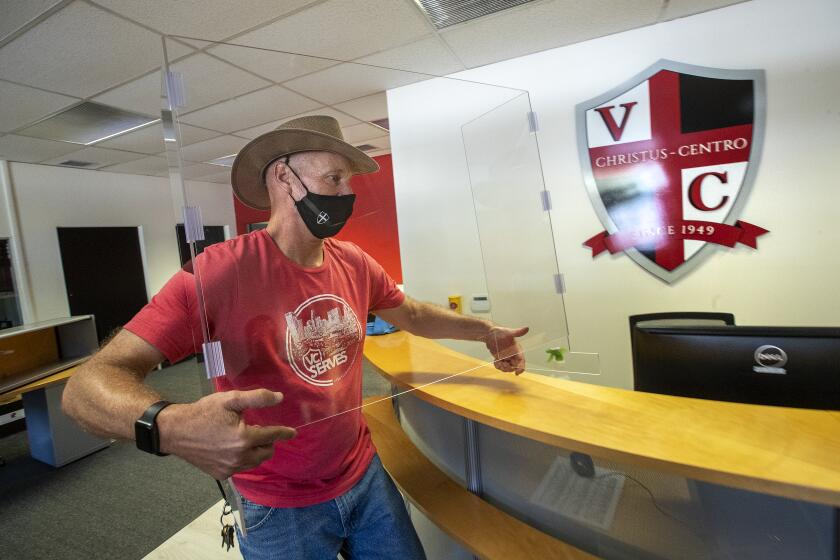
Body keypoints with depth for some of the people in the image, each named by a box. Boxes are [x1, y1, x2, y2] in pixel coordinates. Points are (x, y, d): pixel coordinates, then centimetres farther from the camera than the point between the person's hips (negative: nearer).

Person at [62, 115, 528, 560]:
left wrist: (485, 331, 4)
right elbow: (88, 384, -23)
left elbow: (412, 314, 11)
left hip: (365, 476, 5)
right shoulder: (218, 271, -22)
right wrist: (172, 427, -44)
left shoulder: (354, 262, -5)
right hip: (281, 508, -4)